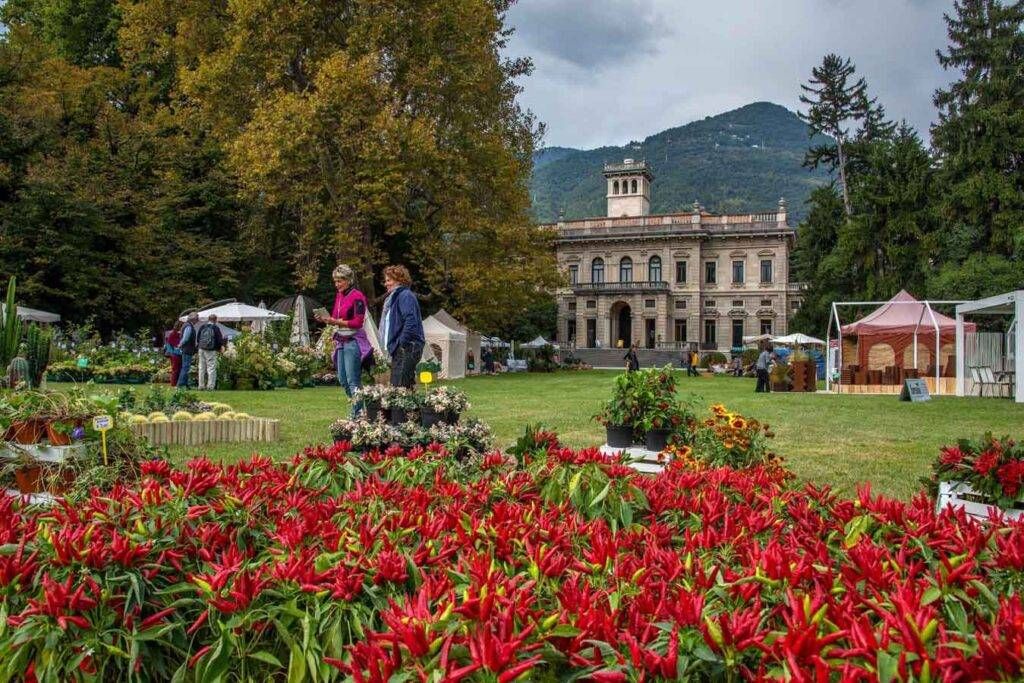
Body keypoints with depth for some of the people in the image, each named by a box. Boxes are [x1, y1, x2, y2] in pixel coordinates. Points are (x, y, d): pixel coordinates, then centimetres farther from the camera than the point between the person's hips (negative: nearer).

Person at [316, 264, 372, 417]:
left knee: (353, 380, -10)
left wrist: (336, 322, -20)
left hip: (354, 341, -8)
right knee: (343, 380, 9)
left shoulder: (357, 297, -10)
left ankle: (358, 414, -6)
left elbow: (358, 322, -15)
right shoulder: (339, 295, 14)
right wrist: (326, 319, -2)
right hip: (341, 341, 8)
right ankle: (357, 410, 19)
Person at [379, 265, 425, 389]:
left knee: (399, 386, -15)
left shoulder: (405, 296, -11)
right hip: (399, 349, 11)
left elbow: (411, 321, -23)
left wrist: (402, 342, -21)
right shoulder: (394, 297, 22)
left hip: (407, 349, -11)